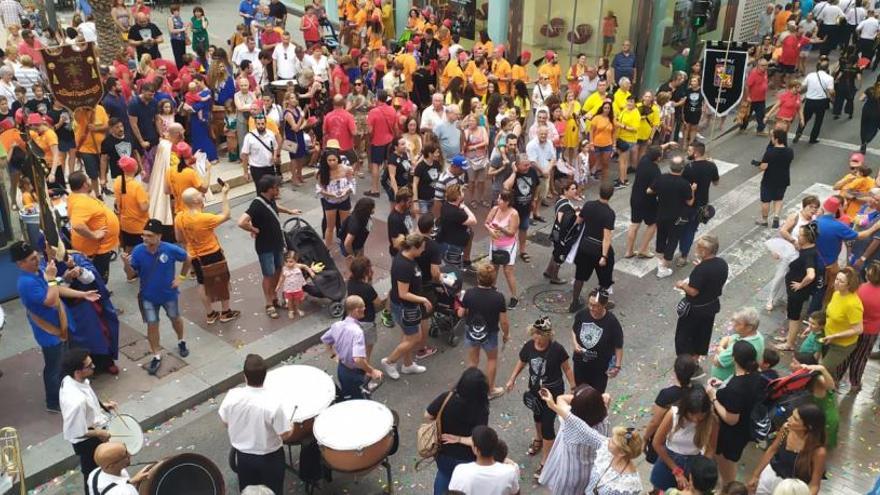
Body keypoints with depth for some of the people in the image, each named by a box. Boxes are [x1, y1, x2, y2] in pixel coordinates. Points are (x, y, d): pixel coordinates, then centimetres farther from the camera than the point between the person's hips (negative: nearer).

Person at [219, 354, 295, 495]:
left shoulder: (232, 395, -22)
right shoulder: (273, 402, -32)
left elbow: (226, 423, -4)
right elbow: (285, 434, -22)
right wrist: (291, 428, 1)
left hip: (242, 455, 3)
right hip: (269, 458, -3)